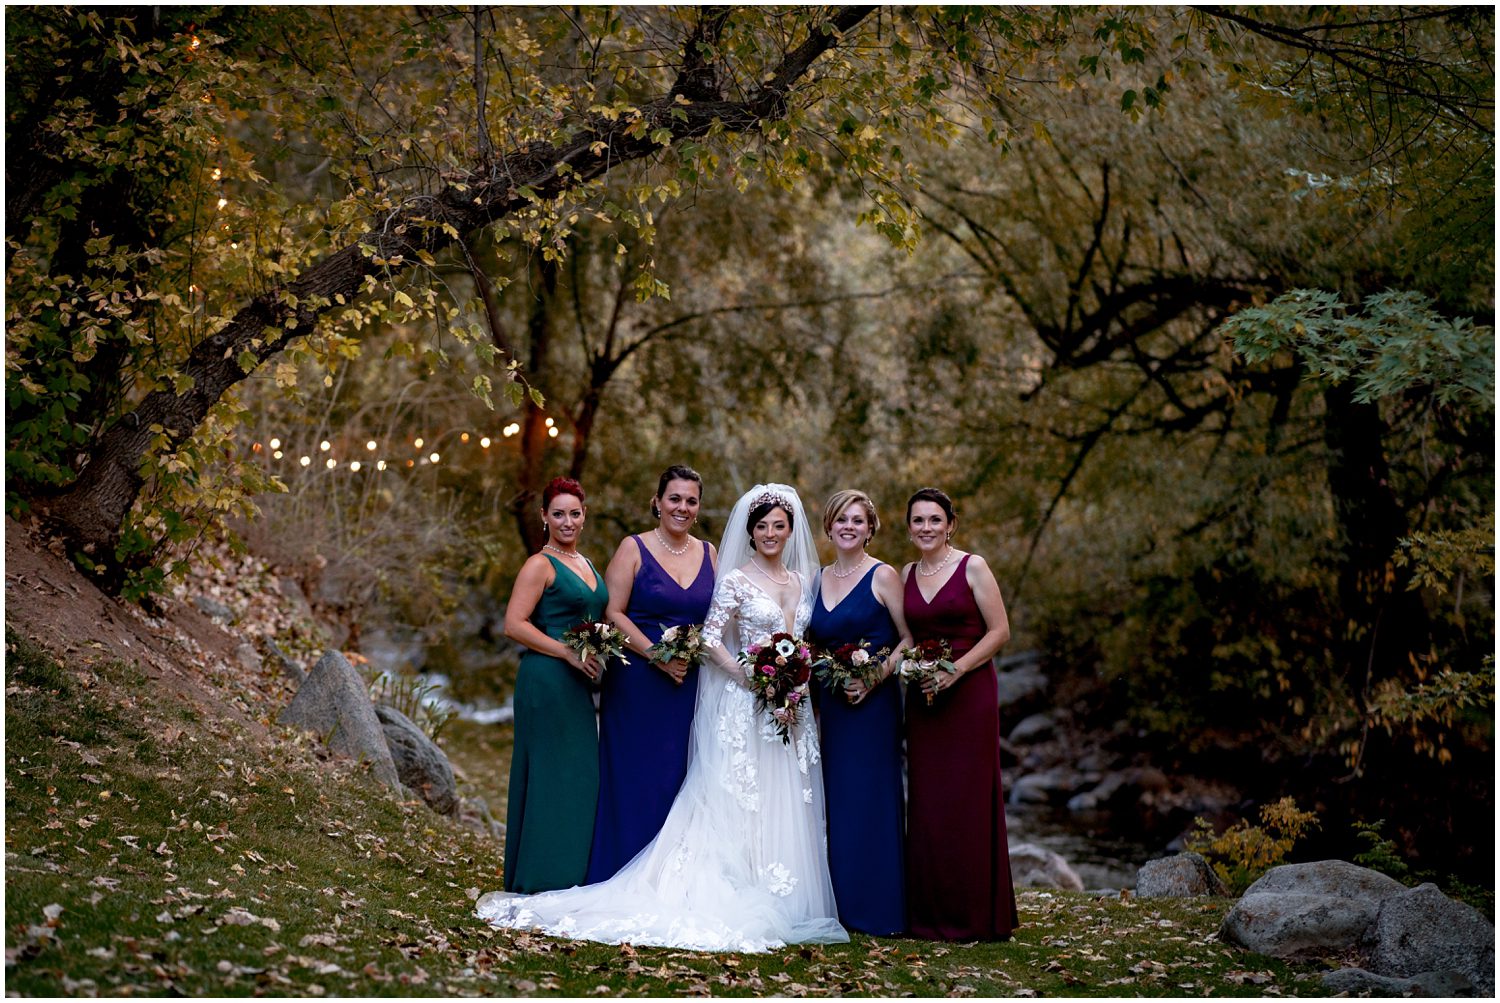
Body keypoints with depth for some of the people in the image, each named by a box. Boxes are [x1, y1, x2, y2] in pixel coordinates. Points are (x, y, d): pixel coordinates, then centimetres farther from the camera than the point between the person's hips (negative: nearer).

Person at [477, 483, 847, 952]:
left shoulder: (801, 580, 12)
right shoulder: (737, 580, -4)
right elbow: (710, 638, -9)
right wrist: (748, 676, -19)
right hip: (746, 704, -6)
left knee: (786, 805, 6)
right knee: (738, 800, -6)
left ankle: (779, 904, 13)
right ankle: (736, 900, -2)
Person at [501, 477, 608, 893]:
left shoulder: (586, 564, 17)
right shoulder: (540, 565, -8)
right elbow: (514, 624, -15)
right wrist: (568, 652, -18)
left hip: (577, 684, 9)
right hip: (547, 679, -8)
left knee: (581, 776, 10)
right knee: (551, 775, -5)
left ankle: (571, 875, 18)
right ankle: (541, 877, 3)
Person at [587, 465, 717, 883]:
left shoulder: (708, 553, 11)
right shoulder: (634, 549, -3)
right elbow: (613, 613, -8)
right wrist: (657, 656, -15)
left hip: (689, 683, 4)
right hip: (637, 681, -4)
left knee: (678, 778, 6)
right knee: (633, 778, -1)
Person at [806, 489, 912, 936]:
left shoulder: (882, 576, -4)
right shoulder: (817, 580, 12)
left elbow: (909, 640, -5)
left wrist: (876, 677, -16)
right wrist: (810, 695, 5)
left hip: (873, 703, -5)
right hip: (829, 704, 5)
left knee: (871, 797, -4)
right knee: (834, 799, 7)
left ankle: (877, 908, 4)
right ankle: (839, 904, 14)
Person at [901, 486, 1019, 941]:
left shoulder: (973, 567, -4)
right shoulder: (907, 575, 11)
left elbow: (1000, 631, -7)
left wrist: (955, 669, -15)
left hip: (969, 693, -5)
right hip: (922, 696, 5)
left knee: (968, 800, -3)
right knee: (926, 803, 4)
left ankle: (975, 915, 6)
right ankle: (931, 915, 12)